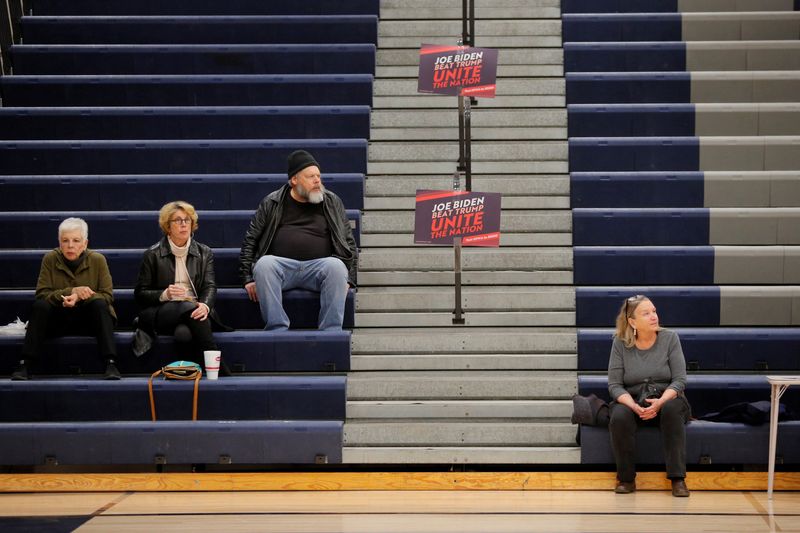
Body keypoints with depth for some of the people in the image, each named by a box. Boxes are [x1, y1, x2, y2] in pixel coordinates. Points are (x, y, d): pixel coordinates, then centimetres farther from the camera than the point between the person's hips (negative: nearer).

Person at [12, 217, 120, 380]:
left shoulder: (97, 260, -8)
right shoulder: (50, 259, -6)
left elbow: (107, 295, -11)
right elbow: (42, 294, -12)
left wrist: (79, 298, -27)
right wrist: (73, 291, -26)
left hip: (89, 319, 0)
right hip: (58, 320, 1)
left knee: (99, 304, -30)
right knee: (40, 305, -27)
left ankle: (110, 364, -37)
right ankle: (25, 365, -30)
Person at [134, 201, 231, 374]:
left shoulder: (204, 253, 16)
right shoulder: (153, 255, 9)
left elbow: (210, 286, 3)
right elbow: (140, 293, 7)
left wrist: (205, 305, -21)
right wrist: (165, 294, -13)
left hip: (196, 309, 2)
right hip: (163, 312, -2)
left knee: (184, 332, -36)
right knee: (188, 307, -36)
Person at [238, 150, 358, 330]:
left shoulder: (333, 203, 17)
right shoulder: (272, 203, 14)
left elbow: (349, 243, 15)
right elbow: (250, 241, 12)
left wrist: (348, 280, 1)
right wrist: (248, 279, 1)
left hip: (318, 266, 0)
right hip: (281, 265, 0)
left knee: (336, 266, -33)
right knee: (264, 264, -34)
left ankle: (331, 332, -29)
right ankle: (277, 329, -32)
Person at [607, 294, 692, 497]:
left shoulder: (670, 338, -4)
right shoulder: (620, 343, -3)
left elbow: (679, 380, -8)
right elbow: (614, 385, -6)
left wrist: (660, 402, -27)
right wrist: (634, 406, -24)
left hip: (666, 400, 0)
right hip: (632, 402, 0)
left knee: (672, 408, -36)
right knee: (619, 416, -33)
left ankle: (678, 479, -32)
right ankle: (626, 479, -17)